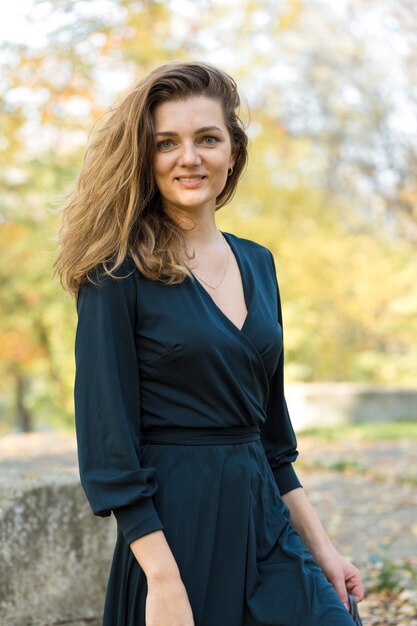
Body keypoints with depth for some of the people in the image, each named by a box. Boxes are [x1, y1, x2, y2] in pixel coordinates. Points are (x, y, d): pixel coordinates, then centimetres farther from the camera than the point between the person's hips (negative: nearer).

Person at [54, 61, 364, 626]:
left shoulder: (256, 263, 9)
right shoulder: (118, 273, -9)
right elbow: (108, 439, -14)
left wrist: (319, 546, 12)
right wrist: (164, 580, -19)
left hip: (266, 517, 6)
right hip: (176, 526, -5)